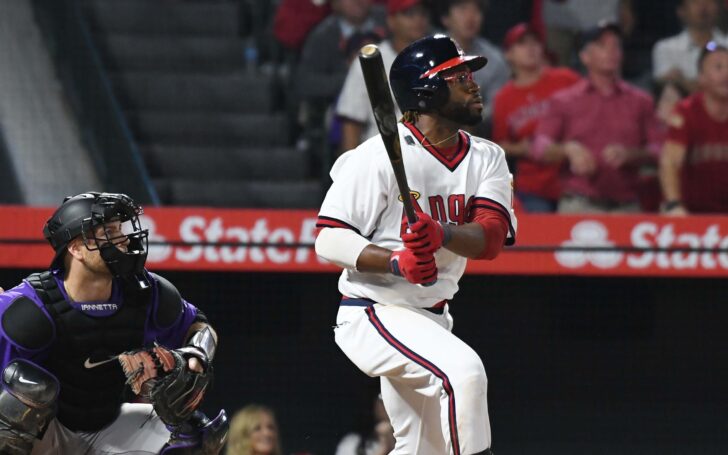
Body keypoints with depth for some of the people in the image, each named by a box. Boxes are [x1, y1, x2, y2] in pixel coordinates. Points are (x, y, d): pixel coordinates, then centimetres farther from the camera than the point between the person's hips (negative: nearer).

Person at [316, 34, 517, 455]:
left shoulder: (488, 158, 3)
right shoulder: (378, 157, -15)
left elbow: (491, 238, -13)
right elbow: (331, 239, -16)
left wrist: (441, 234, -35)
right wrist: (396, 261, -32)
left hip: (433, 320, 8)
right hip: (373, 312, -8)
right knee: (465, 369, -31)